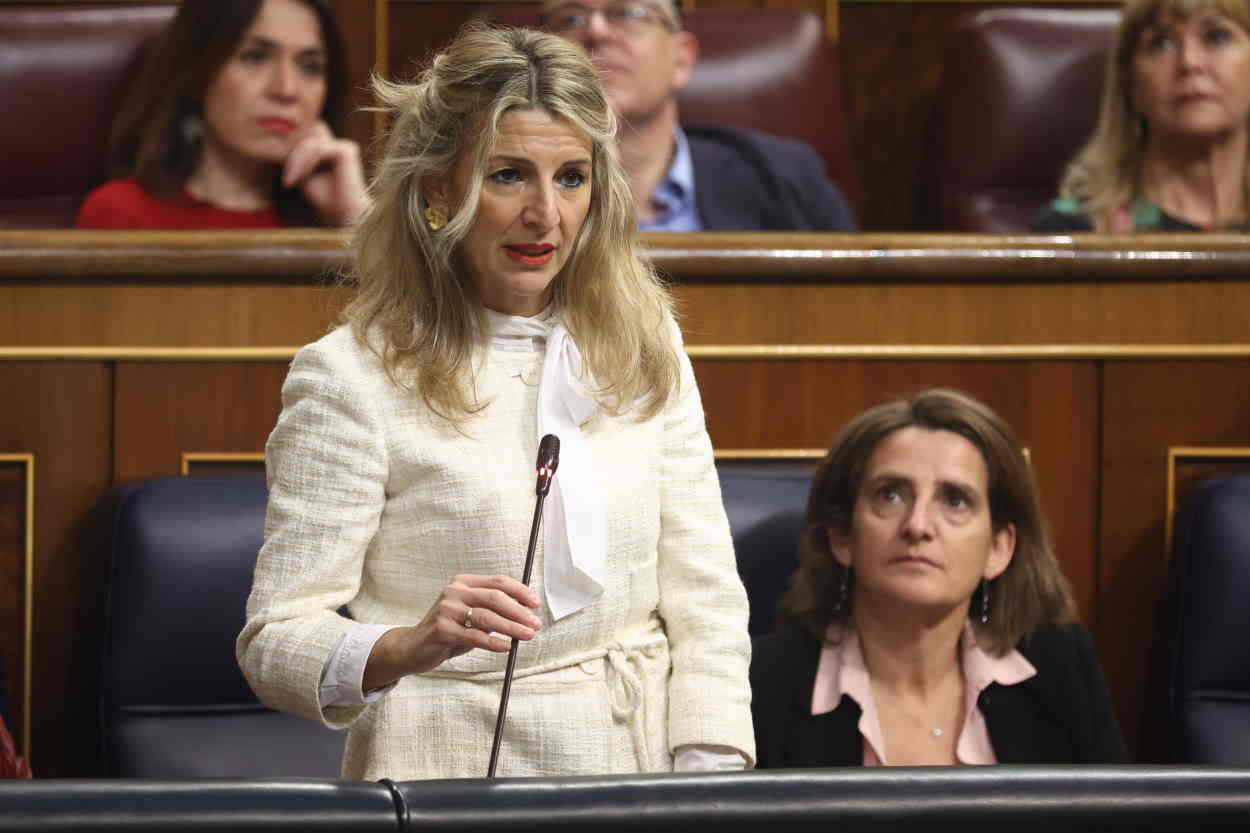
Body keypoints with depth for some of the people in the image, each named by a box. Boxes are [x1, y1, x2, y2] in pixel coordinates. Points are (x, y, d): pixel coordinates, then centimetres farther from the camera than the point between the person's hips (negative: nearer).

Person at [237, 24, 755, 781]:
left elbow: (705, 603, 10)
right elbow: (277, 643, -6)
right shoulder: (352, 378, -3)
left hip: (637, 770, 3)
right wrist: (407, 647, -25)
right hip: (450, 778, -3)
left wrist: (712, 772, -4)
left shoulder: (648, 352, 13)